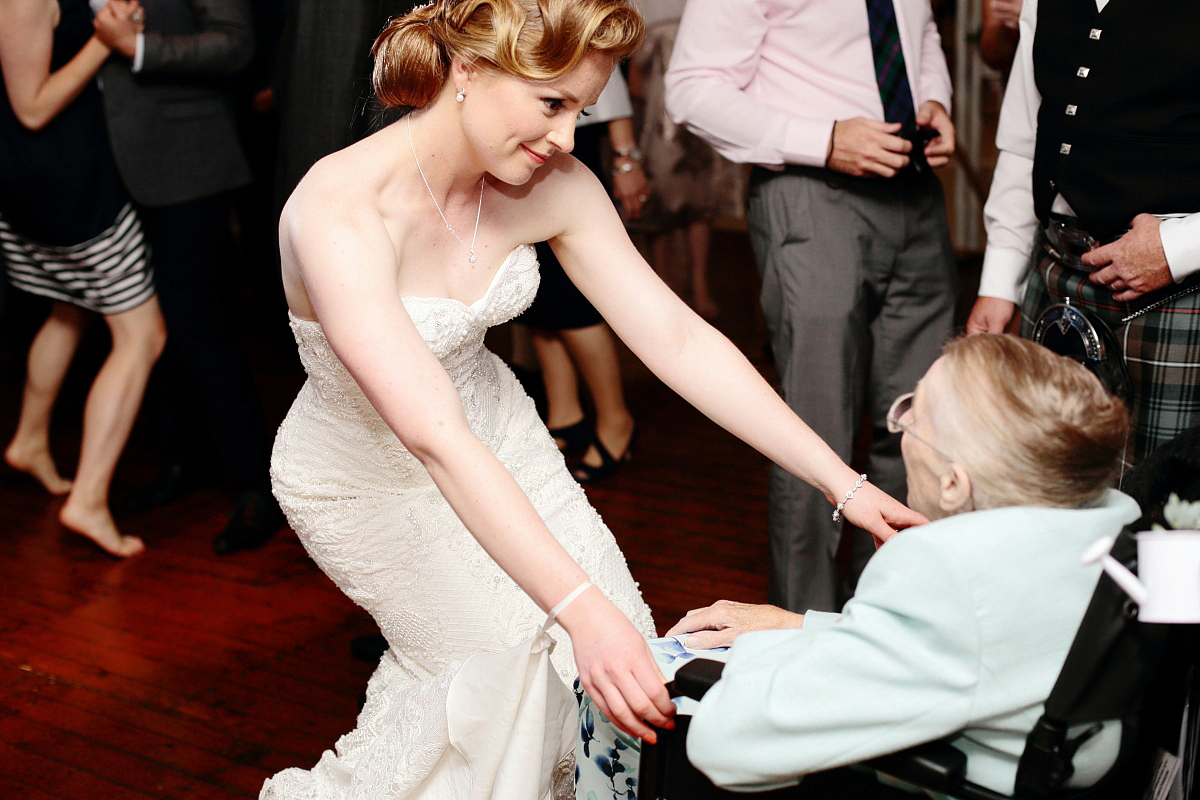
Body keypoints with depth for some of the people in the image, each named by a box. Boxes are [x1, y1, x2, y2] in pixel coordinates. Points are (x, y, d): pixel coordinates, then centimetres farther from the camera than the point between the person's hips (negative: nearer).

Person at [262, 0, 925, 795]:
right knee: (521, 665, -5)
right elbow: (435, 438, -44)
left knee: (622, 654, -3)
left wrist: (844, 483, -21)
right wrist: (582, 608, -50)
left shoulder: (552, 186, -17)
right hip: (365, 480, -5)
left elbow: (677, 339, -16)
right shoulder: (339, 212, -35)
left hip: (493, 431, 5)